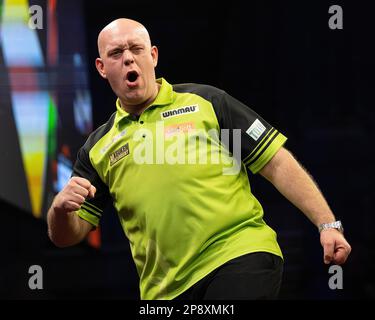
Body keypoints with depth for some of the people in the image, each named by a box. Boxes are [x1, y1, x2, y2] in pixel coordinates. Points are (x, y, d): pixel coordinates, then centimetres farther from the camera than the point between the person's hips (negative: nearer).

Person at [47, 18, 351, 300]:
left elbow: (277, 163, 5)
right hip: (166, 290, 4)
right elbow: (67, 235, 15)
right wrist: (61, 210, -9)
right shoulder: (97, 148, 14)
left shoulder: (206, 102, 7)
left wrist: (328, 224, -4)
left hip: (242, 255, -4)